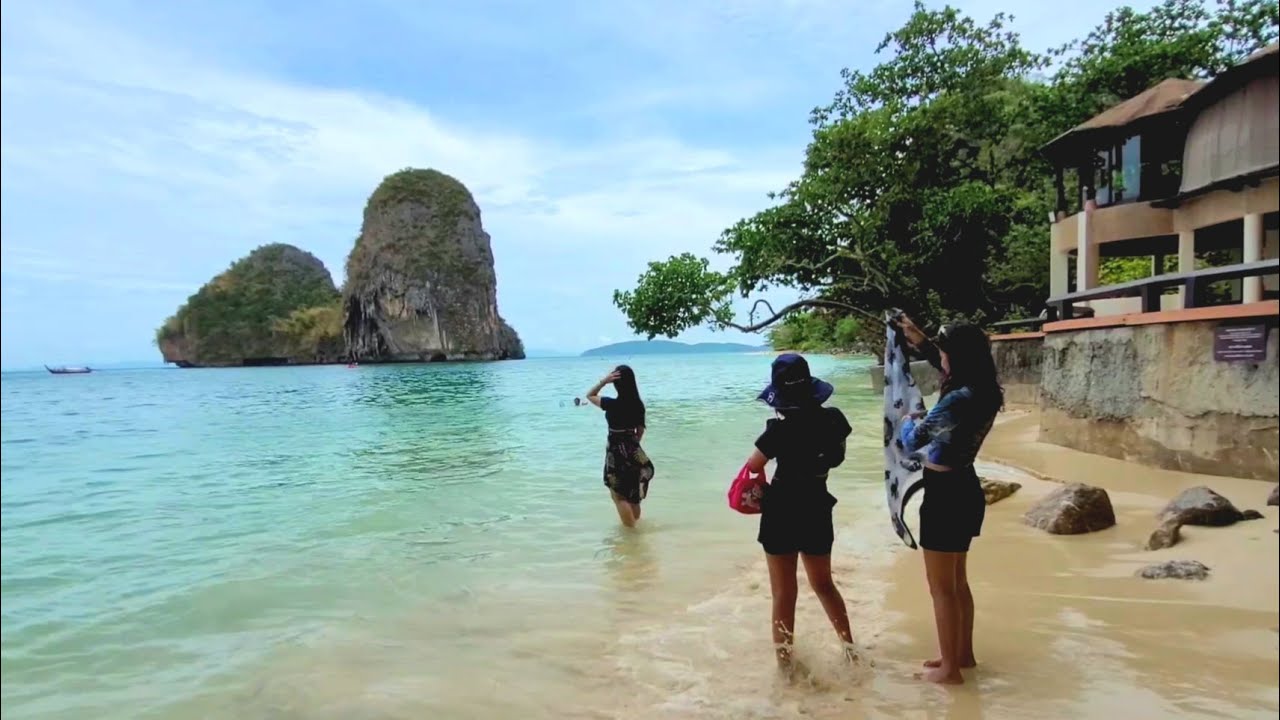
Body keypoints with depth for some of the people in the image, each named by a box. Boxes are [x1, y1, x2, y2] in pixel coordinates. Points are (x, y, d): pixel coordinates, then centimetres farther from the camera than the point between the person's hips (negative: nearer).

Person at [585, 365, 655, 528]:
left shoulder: (611, 404, -18)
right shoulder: (639, 404, -2)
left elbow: (590, 395, -2)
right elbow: (640, 431, 7)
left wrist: (604, 381, -13)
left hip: (616, 453, -6)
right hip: (634, 453, 6)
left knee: (619, 497, 5)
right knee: (633, 496, 20)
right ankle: (636, 526, 32)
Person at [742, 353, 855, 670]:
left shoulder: (781, 429, -22)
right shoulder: (832, 419, -7)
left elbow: (753, 466, -8)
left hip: (782, 514, -5)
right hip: (818, 510, 5)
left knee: (784, 593, 8)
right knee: (823, 585, 24)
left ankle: (785, 660, 18)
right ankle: (849, 647, 32)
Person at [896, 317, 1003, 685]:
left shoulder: (958, 400, -25)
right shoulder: (985, 392, 1)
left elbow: (912, 441, -18)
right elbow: (946, 368, 23)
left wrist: (909, 421, 3)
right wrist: (920, 341, 23)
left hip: (945, 494, -9)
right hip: (964, 490, 9)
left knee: (941, 587, 6)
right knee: (957, 581, 22)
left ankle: (950, 668, 17)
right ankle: (963, 654, 35)